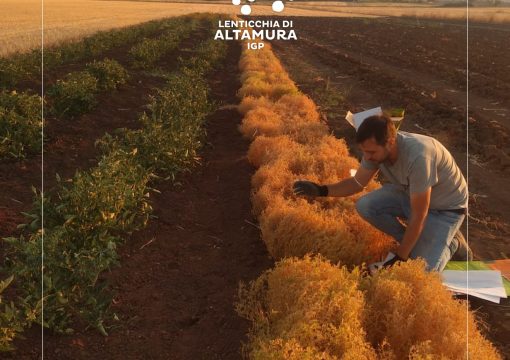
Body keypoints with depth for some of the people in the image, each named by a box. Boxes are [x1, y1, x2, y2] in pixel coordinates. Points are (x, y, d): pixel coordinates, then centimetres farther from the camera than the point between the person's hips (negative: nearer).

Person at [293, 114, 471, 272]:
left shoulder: (417, 157, -39)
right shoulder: (376, 147, -19)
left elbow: (418, 216, -31)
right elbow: (357, 182, -3)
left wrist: (400, 257, -23)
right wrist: (321, 190, -19)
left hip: (446, 207, -6)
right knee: (364, 206, -17)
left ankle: (451, 242, 12)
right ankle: (417, 243, 3)